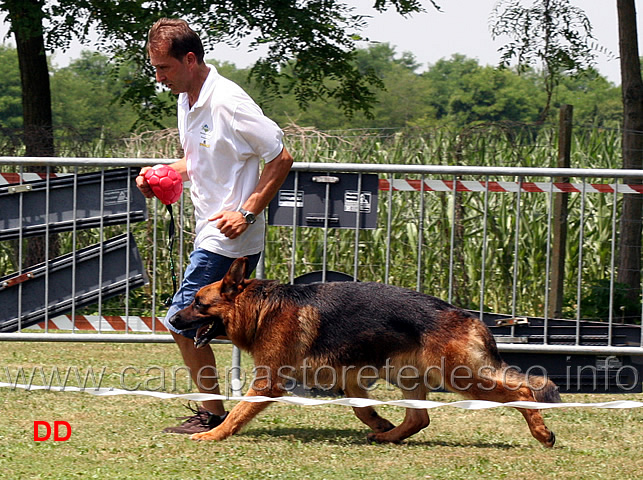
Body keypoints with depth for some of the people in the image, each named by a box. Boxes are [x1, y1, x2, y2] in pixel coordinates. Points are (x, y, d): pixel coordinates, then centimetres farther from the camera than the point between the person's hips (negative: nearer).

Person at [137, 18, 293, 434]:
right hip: (211, 233, 9)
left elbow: (281, 158, -16)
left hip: (229, 235, -9)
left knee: (182, 321, -7)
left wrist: (248, 212, -21)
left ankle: (213, 415, 3)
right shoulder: (186, 100, 10)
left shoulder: (228, 103, -19)